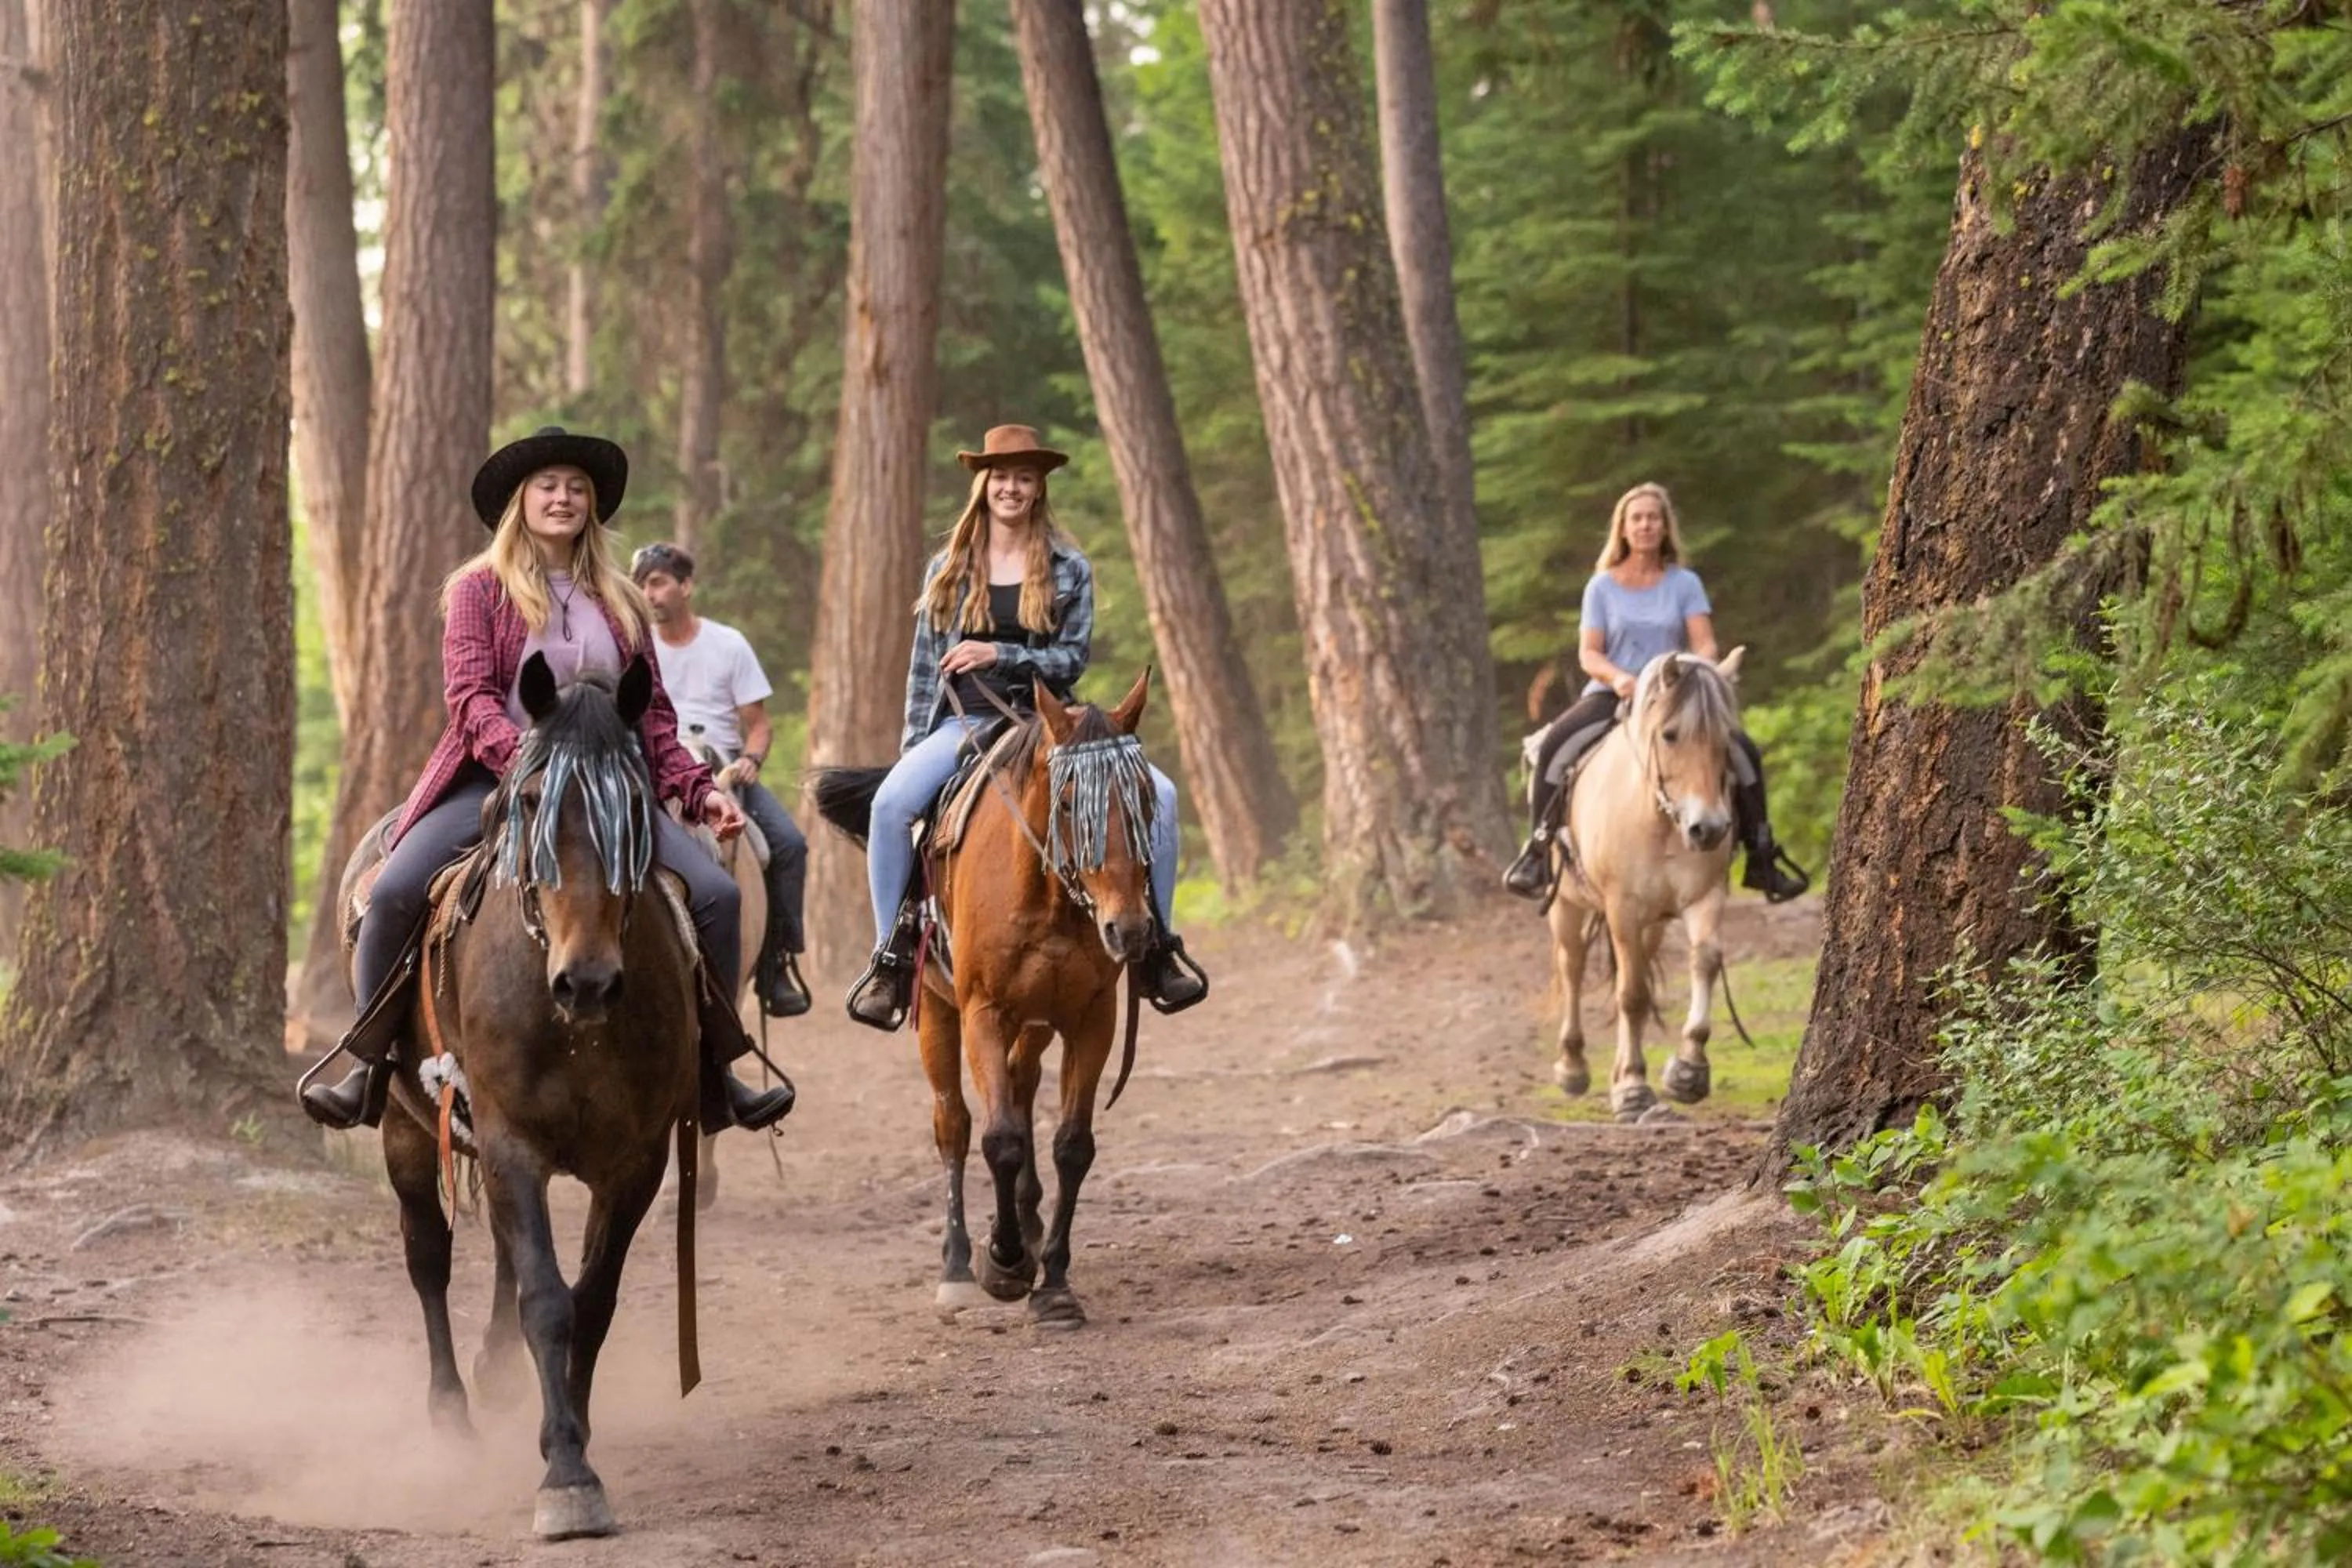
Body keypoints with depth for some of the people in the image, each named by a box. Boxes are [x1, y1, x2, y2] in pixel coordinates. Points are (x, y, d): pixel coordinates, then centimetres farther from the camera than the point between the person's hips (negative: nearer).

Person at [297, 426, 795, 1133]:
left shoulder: (621, 604, 15)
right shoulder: (479, 590, 3)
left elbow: (655, 715, 16)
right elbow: (470, 696, -9)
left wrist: (698, 790, 1)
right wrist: (524, 757, -28)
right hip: (494, 778, -3)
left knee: (716, 893, -14)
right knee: (394, 890, -25)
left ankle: (714, 1067, 0)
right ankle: (370, 1064, -10)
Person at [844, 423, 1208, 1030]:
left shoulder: (1069, 570, 8)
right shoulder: (949, 570, 11)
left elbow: (1073, 658, 1)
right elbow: (925, 667, 12)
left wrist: (1002, 655, -14)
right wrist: (912, 750, 6)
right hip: (964, 724, 0)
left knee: (1158, 793, -21)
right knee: (892, 802, -31)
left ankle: (1155, 946, -8)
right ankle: (891, 955, -20)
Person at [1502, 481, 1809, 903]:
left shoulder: (1685, 584, 8)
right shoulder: (1602, 587, 6)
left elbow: (1704, 644, -1)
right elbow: (1589, 653, -1)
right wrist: (1618, 677, -23)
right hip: (1611, 694, -1)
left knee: (1742, 748, -21)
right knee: (1553, 745, -30)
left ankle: (1760, 856, -9)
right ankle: (1538, 849, -20)